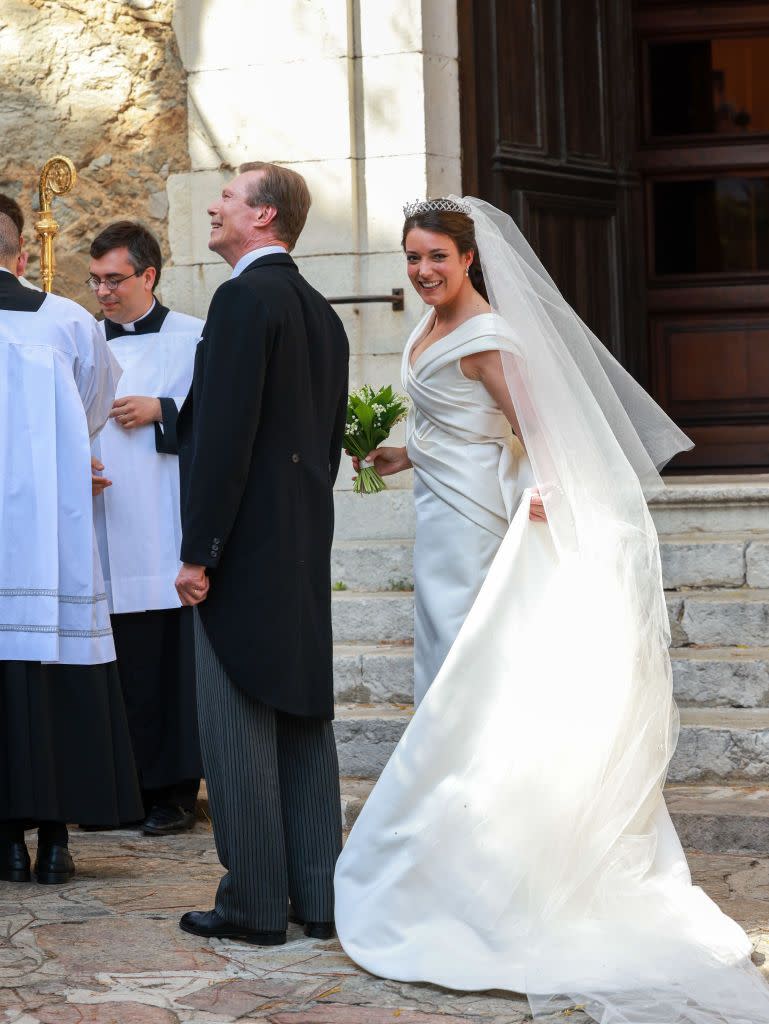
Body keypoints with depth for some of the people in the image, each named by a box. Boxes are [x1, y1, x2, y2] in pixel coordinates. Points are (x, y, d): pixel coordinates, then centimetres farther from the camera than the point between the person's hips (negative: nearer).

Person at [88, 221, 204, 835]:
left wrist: (162, 411, -10)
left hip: (168, 532, -3)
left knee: (174, 663, -3)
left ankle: (175, 790, 3)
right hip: (105, 531, 3)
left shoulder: (193, 339, 3)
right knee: (122, 664, 2)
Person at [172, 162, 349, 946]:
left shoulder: (243, 299, -13)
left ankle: (254, 903, 0)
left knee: (238, 725, -3)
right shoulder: (321, 313, 15)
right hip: (306, 549, 9)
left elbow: (225, 433, -19)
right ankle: (317, 897, 14)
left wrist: (198, 551, -16)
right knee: (305, 718, 10)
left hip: (243, 550, -9)